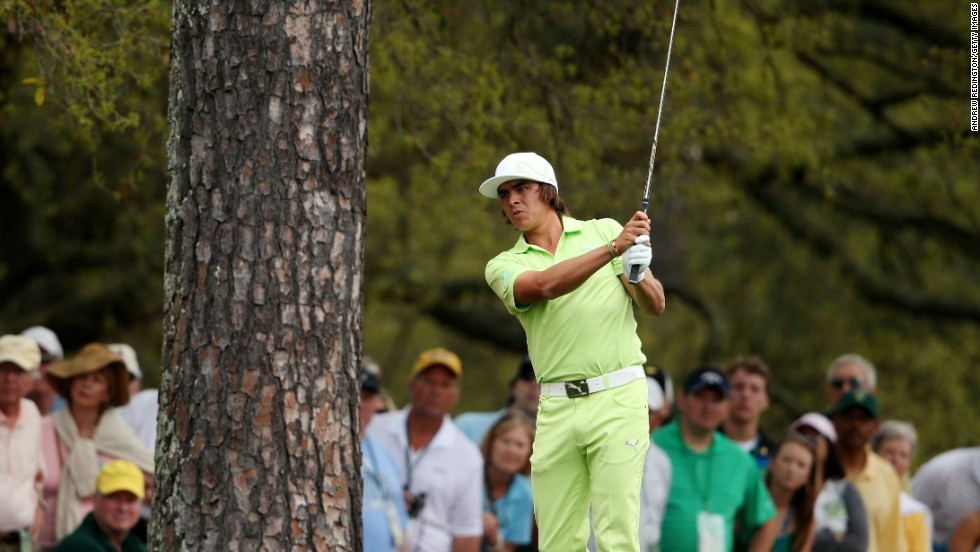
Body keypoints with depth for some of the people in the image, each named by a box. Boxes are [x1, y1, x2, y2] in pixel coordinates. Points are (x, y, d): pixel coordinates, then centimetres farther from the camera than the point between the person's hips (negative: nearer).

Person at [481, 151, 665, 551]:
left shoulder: (604, 230, 8)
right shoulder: (504, 266, 9)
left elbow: (655, 306, 4)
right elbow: (545, 286, -14)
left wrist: (638, 276, -19)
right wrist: (612, 249, -26)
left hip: (616, 397, -2)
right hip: (556, 408, 2)